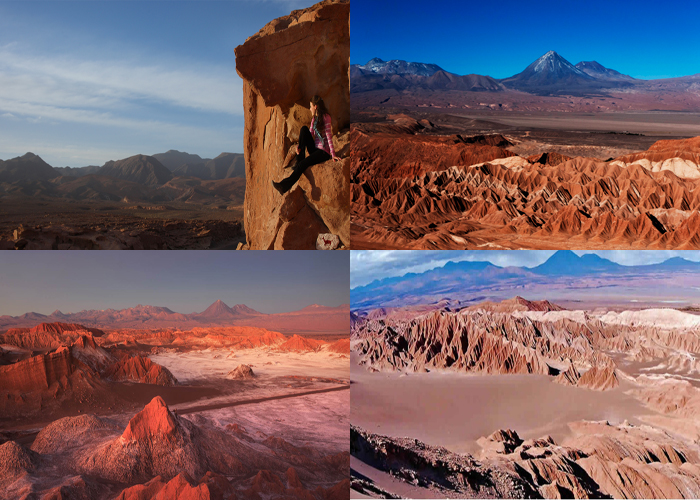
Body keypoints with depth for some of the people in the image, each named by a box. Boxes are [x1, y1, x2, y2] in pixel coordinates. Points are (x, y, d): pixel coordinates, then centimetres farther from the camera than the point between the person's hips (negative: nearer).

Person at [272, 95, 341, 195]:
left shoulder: (325, 117, -9)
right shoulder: (314, 118, 15)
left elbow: (329, 136, -15)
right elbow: (310, 134, 9)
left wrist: (333, 154, -20)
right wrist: (300, 147, -8)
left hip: (324, 151, -8)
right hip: (314, 148, 8)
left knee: (303, 164, -25)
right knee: (304, 129, -10)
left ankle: (285, 186, -26)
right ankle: (298, 161, -12)